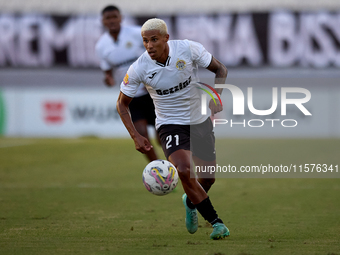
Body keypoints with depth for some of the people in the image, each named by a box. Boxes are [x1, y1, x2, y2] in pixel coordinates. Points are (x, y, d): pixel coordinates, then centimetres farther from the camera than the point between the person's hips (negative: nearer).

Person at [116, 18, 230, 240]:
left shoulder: (189, 49, -17)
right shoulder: (139, 69, -17)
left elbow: (220, 69, -3)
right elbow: (122, 104, -4)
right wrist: (135, 136, -14)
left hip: (200, 121, 2)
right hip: (170, 125, -2)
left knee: (209, 176, 10)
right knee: (185, 171, -27)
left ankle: (190, 202, 46)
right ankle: (216, 221, -14)